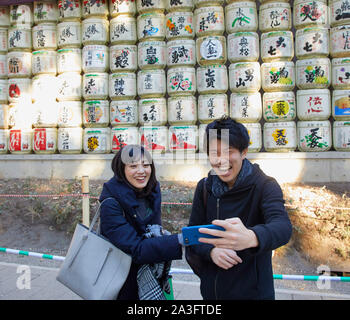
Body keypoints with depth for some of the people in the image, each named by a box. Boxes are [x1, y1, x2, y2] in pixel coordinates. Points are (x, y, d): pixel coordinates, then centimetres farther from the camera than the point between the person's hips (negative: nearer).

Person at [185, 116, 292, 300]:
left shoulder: (265, 186, -14)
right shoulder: (205, 188, -2)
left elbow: (283, 226, -32)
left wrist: (251, 238, -53)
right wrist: (211, 251, -23)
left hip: (253, 292, -3)